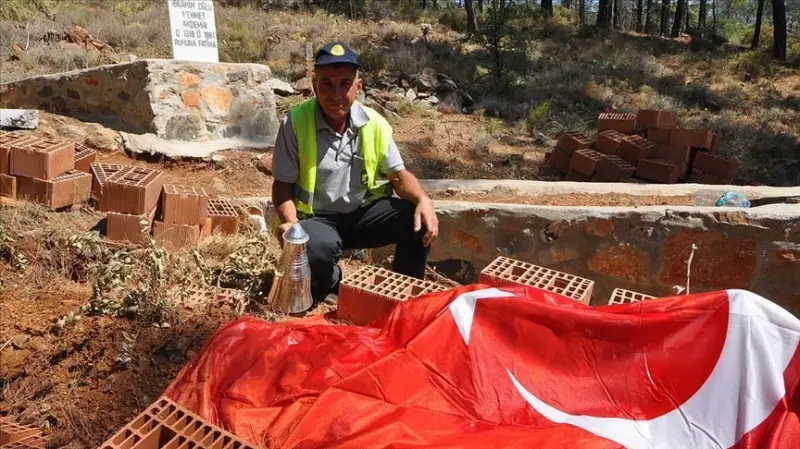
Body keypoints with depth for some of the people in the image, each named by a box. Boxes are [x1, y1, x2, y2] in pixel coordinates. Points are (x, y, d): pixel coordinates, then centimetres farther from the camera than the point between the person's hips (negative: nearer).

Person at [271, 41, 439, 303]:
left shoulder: (374, 123, -5)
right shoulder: (295, 123, -14)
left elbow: (398, 175, 0)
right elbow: (282, 185, -8)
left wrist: (423, 199, -22)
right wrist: (290, 224, -28)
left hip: (363, 212, 4)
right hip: (316, 219, -3)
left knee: (420, 222, -18)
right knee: (317, 248, -38)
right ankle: (331, 295, 0)